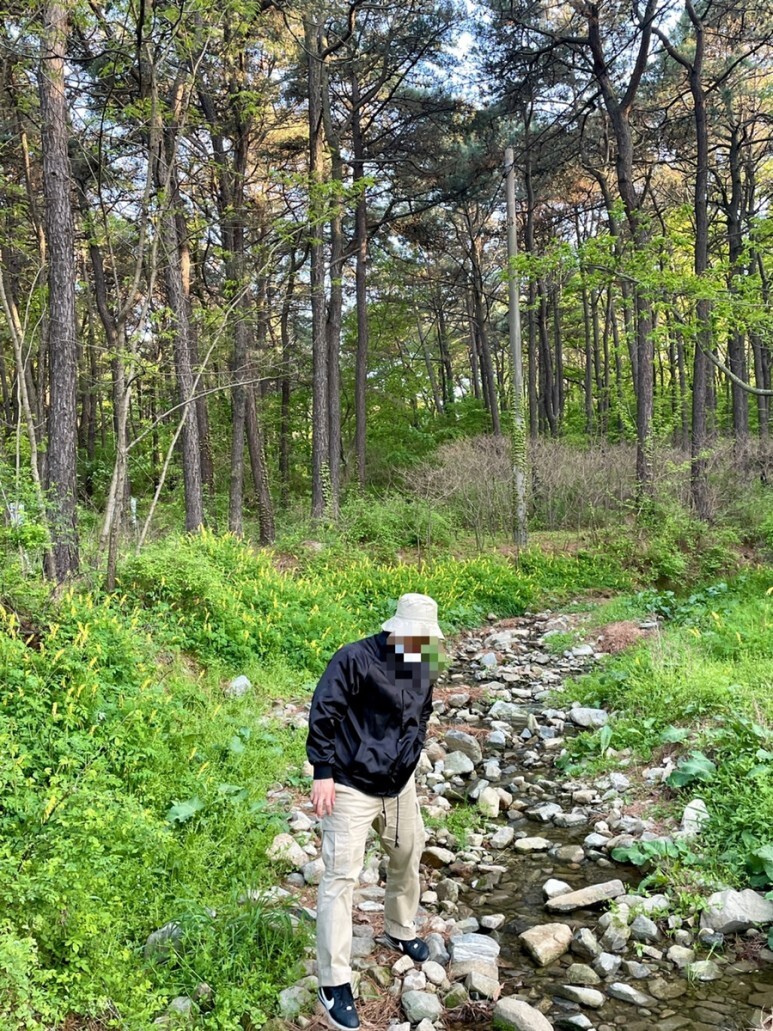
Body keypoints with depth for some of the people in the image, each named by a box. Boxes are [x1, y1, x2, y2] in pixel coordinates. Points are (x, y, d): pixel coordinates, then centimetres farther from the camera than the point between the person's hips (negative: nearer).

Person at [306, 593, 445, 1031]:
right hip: (351, 787, -7)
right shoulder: (355, 659, -21)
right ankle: (335, 982, 7)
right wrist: (324, 773, -19)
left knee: (408, 857, 22)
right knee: (341, 878, -4)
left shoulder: (423, 668, 2)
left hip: (400, 786, 7)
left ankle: (402, 932, 49)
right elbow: (322, 715, -19)